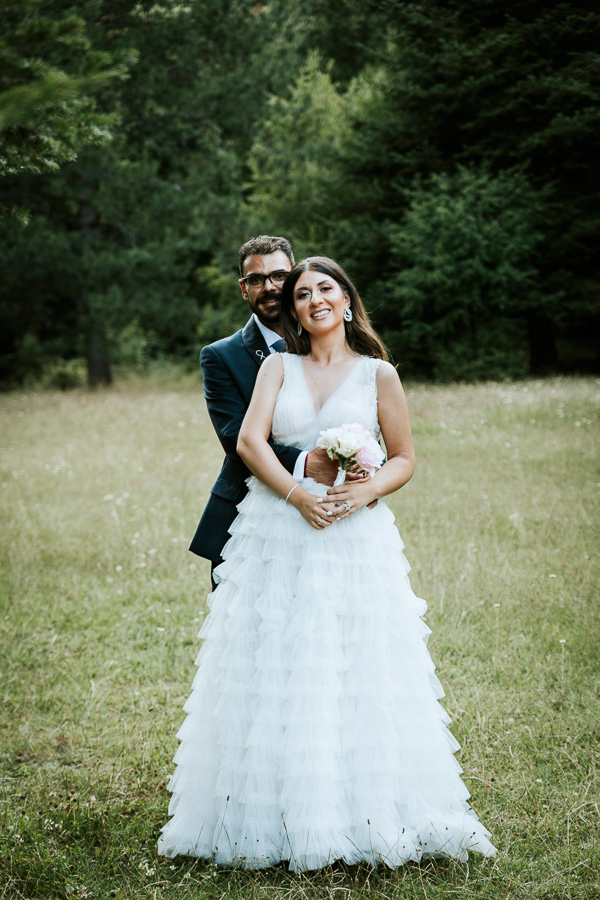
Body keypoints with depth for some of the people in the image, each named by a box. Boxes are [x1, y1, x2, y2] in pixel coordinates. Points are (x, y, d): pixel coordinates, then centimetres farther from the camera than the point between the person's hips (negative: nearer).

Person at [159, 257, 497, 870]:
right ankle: (281, 815, 9)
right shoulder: (278, 366, 10)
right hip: (279, 532, 1)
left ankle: (371, 813, 7)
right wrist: (298, 495, -16)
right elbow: (250, 440, -3)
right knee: (277, 673, 0)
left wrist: (366, 492, -12)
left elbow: (404, 458, 9)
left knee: (359, 675, -3)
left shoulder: (378, 374, 7)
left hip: (355, 536, -1)